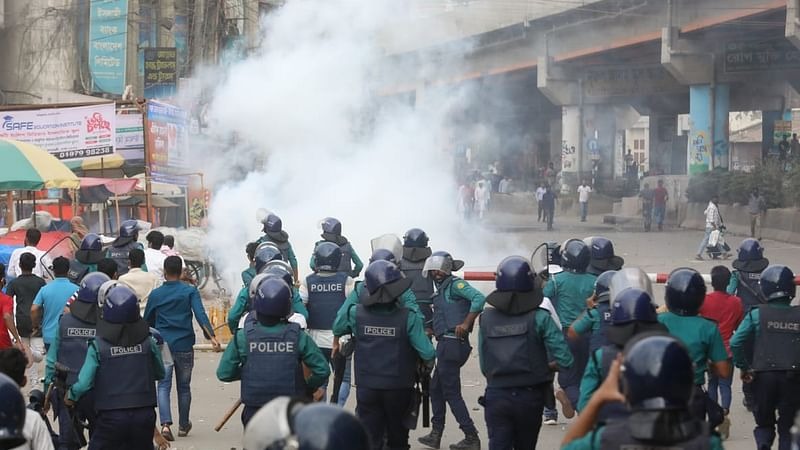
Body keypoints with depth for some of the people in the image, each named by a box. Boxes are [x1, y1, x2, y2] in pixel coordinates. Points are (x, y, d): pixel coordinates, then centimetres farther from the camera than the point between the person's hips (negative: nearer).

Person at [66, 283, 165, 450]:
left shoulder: (98, 346, -10)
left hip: (111, 417, -3)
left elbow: (84, 383, -11)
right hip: (144, 415, 3)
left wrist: (71, 397, 9)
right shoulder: (148, 341, -2)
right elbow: (160, 373, 12)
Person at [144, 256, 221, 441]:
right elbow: (200, 314, -15)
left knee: (164, 385, -3)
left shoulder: (155, 294, 4)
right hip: (184, 345, 0)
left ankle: (165, 424, -23)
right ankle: (183, 425, 27)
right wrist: (211, 336, -21)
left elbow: (147, 321, 15)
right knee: (184, 386, 13)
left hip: (163, 344, 0)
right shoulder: (190, 291, -1)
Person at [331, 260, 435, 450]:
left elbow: (337, 329, 11)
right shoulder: (408, 318, -17)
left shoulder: (356, 314, -9)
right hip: (399, 389, -1)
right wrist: (428, 365, 4)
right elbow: (427, 352, -17)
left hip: (366, 388, 1)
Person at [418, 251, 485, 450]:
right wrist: (433, 330, 8)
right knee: (436, 389, 16)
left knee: (451, 393, -6)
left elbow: (479, 299, -24)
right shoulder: (442, 289, 18)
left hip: (452, 344, -10)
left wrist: (465, 324, -23)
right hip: (445, 344, 10)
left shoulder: (455, 284, -10)